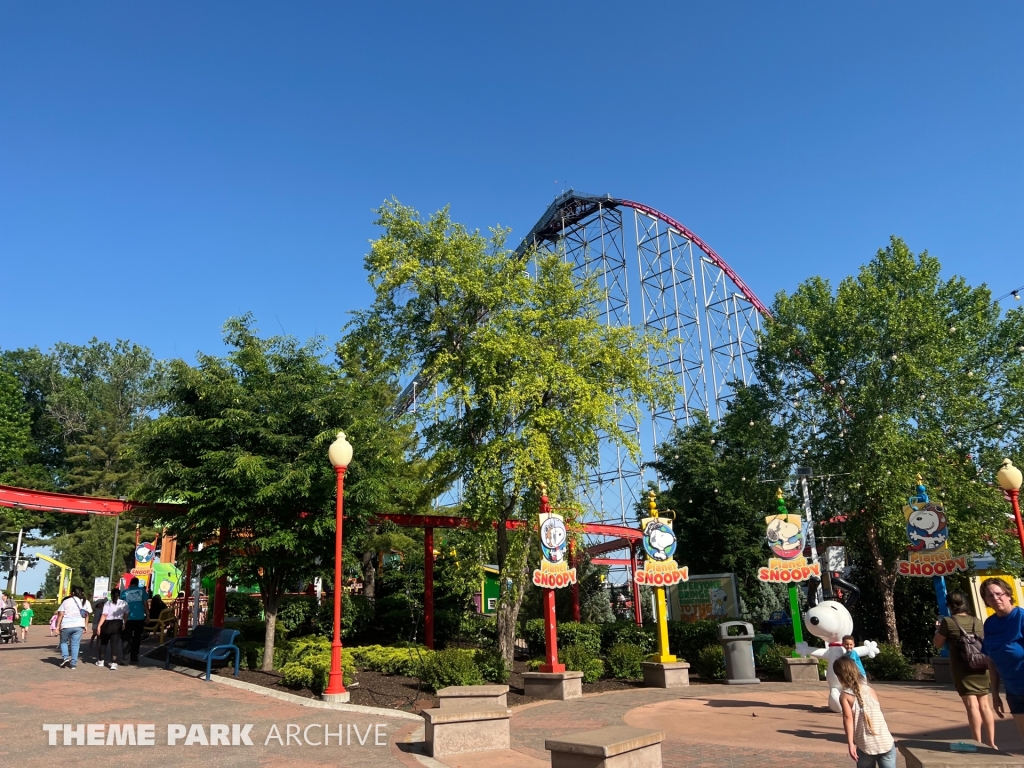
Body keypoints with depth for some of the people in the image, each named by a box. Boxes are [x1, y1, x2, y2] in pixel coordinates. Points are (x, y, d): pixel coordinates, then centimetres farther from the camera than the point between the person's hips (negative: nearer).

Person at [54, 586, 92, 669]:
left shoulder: (66, 601, 2)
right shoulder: (85, 602, 8)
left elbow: (60, 614, -3)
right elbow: (87, 615, 8)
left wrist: (58, 626, 1)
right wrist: (85, 625, 15)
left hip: (66, 625, -1)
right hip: (79, 626, 1)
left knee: (63, 642, 20)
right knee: (75, 644, 4)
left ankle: (65, 657, 2)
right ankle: (74, 664, 3)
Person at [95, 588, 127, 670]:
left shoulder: (107, 603, -3)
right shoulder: (124, 603, 2)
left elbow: (104, 615, -12)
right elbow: (126, 615, 3)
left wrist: (99, 626, -10)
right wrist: (124, 624, 15)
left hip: (107, 624, 0)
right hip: (118, 624, 0)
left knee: (103, 642, 19)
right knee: (115, 644, 1)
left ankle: (101, 661, 29)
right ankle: (114, 663, -6)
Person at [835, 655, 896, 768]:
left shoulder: (845, 696, -2)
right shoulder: (870, 690, 9)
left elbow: (848, 718, -12)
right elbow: (878, 713, 17)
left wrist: (850, 743, -13)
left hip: (866, 746, -2)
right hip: (886, 742, 2)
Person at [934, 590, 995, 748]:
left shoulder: (948, 622, -9)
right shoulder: (977, 621, 7)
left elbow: (938, 644, 1)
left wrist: (938, 629, 16)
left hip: (963, 670, -5)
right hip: (981, 668, 5)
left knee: (972, 705, -4)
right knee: (984, 704, 12)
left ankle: (978, 742, -2)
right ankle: (991, 742, 17)